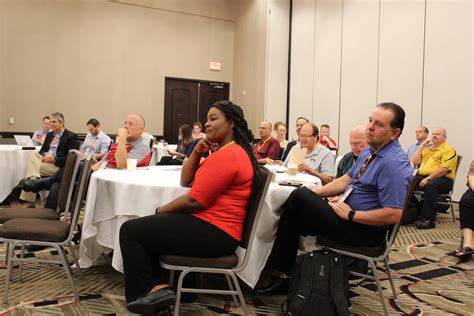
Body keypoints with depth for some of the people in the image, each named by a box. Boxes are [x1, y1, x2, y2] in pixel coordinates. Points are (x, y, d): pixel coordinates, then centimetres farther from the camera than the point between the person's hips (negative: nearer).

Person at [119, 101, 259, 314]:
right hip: (211, 226, 11)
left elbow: (194, 201, -21)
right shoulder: (229, 152, 17)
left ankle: (141, 295, 8)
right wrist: (197, 152, 0)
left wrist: (161, 210, -5)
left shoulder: (226, 156, -19)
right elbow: (186, 181, 16)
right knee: (143, 227, 18)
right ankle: (158, 286, 3)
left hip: (213, 233, -11)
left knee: (130, 230, -5)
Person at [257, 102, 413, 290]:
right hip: (347, 212, 10)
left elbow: (394, 215, -25)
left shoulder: (393, 163, -20)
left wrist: (350, 215, -19)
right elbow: (345, 181, 17)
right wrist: (314, 194, 5)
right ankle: (281, 272, 7)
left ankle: (273, 273, -2)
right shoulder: (370, 151, 10)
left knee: (299, 197, -18)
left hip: (366, 230, -10)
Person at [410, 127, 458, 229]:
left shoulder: (449, 150, 3)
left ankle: (429, 219, -38)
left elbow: (444, 169, -12)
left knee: (430, 185, -40)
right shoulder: (427, 150, 26)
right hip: (422, 177, 6)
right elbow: (414, 161, 15)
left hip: (442, 179, -6)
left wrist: (428, 178, -20)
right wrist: (422, 145, 13)